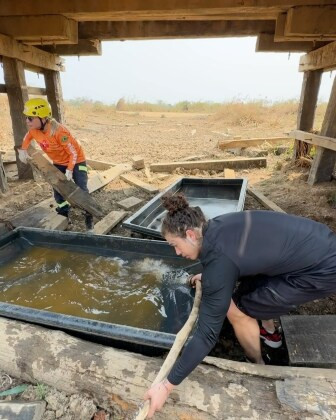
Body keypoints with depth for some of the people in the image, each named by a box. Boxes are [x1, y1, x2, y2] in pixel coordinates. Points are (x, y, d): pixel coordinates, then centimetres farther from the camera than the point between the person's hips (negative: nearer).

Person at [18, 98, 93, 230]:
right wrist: (22, 150, -2)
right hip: (59, 163, 7)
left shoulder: (59, 132, -35)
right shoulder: (34, 129, -13)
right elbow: (27, 137, 14)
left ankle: (89, 216, 12)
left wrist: (69, 170, -27)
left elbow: (73, 152, -26)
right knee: (57, 191, 7)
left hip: (76, 161, -7)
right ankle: (64, 214, 27)